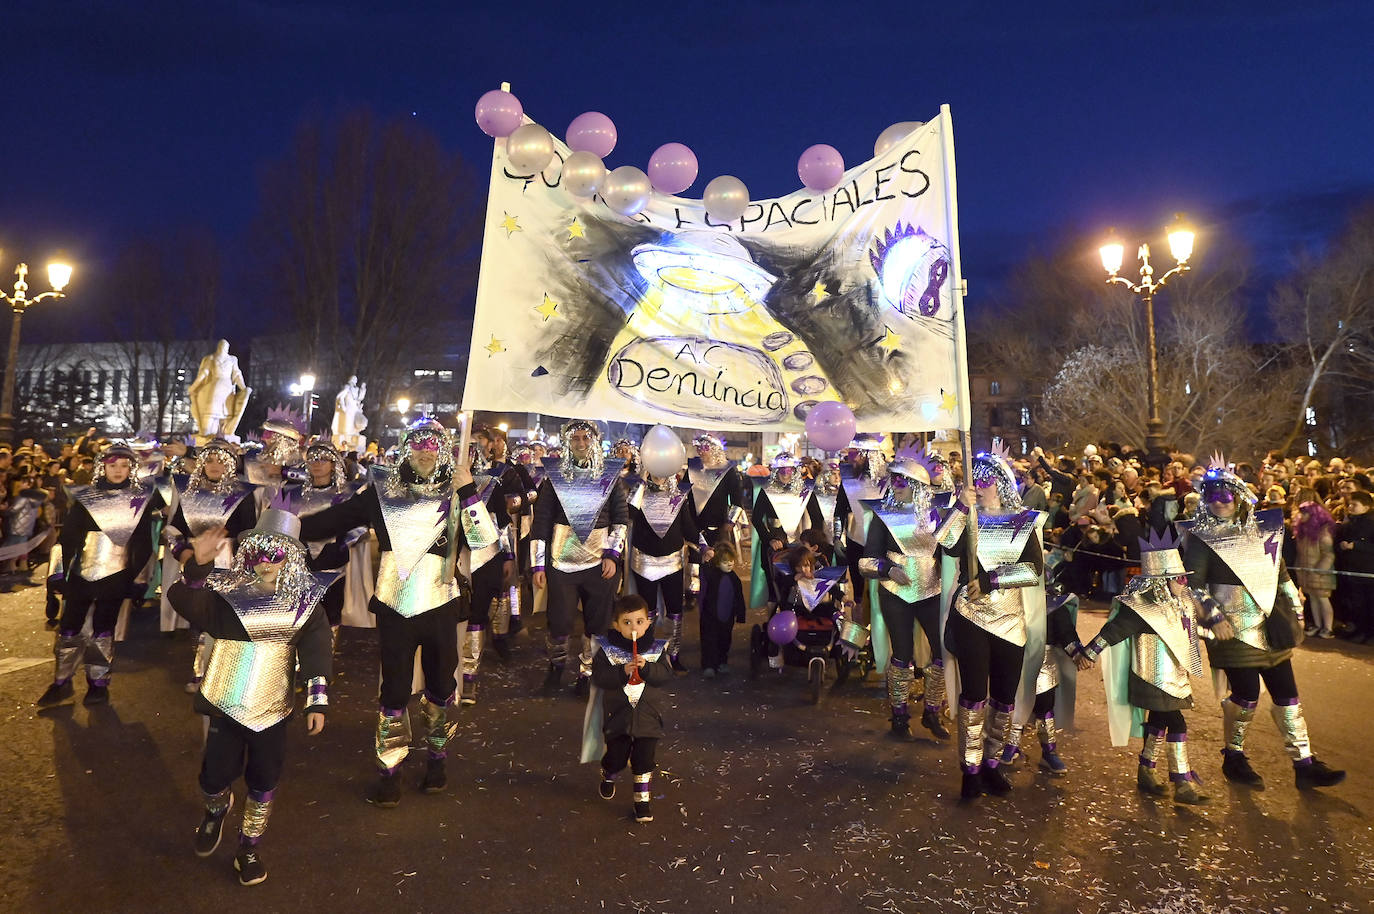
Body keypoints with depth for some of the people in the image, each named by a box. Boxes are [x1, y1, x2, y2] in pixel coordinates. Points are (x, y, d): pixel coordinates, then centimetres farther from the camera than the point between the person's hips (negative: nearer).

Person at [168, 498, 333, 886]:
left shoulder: (304, 602, -4)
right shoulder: (227, 594, -5)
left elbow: (315, 653, -5)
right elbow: (184, 600, -22)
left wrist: (317, 701, -10)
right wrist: (198, 565, -38)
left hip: (272, 708, 1)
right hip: (225, 704, 0)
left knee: (264, 781, 9)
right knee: (217, 774, 9)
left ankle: (249, 846, 32)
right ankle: (215, 812, 46)